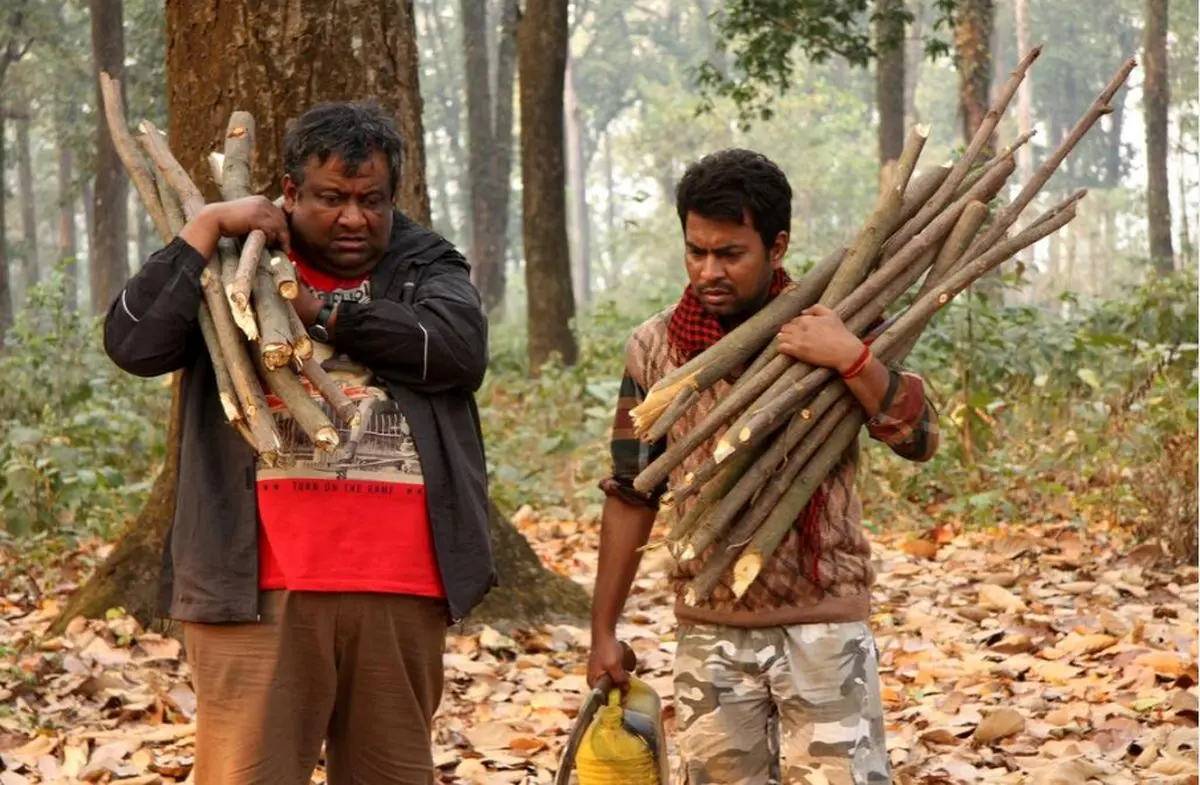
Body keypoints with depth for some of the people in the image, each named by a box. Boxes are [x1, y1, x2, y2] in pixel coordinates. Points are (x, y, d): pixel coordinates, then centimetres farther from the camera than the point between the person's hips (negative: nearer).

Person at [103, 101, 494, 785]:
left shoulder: (425, 265, 13)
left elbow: (459, 346, -8)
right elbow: (135, 343, -4)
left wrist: (320, 310, -7)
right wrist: (206, 228, -5)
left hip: (401, 587, 2)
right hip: (263, 586, -2)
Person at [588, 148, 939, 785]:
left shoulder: (828, 333, -3)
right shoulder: (655, 347, 1)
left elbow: (919, 439, -10)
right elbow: (631, 494, 7)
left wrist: (852, 361, -26)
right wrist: (603, 629, 7)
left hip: (825, 627, -2)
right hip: (710, 634, 2)